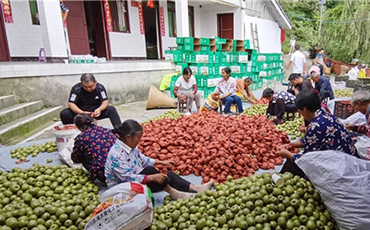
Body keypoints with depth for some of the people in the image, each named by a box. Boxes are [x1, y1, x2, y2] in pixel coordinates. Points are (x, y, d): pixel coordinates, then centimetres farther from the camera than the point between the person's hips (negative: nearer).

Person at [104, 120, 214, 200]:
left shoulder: (130, 146, 1)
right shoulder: (116, 155, -28)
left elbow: (142, 159, 15)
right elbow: (127, 178, -31)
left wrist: (161, 162, 8)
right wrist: (152, 177, -33)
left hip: (135, 178, 9)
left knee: (167, 174, -8)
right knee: (150, 170, -30)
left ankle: (194, 187, -12)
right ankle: (172, 192, -15)